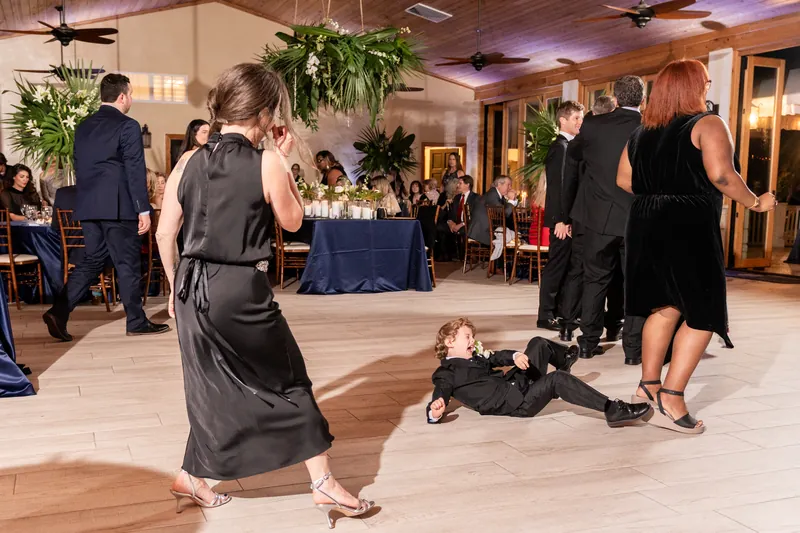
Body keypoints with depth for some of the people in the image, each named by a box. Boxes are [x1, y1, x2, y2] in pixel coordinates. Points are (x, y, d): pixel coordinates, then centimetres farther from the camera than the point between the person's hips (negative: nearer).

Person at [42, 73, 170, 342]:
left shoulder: (83, 127, 13)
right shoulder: (127, 126, -9)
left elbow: (79, 168, 17)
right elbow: (136, 171, -13)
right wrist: (143, 209, -11)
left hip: (88, 207, 7)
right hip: (118, 207, -7)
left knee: (92, 260, 13)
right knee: (128, 264, 2)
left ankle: (58, 312, 3)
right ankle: (136, 321, 10)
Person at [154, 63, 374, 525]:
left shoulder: (188, 164, 4)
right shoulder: (267, 165, -10)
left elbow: (165, 234, 9)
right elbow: (293, 222, 5)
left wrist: (176, 288, 21)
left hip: (193, 289, 6)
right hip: (242, 291, -5)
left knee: (213, 386, 22)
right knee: (289, 380, 8)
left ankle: (195, 479, 32)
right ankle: (325, 483, 14)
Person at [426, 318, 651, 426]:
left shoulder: (475, 357, 22)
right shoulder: (446, 374, -3)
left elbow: (496, 358, 15)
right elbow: (439, 396, -15)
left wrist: (515, 356, -9)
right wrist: (434, 412, -41)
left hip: (519, 383, 10)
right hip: (517, 402, -10)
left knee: (538, 344, 21)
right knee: (557, 379, -28)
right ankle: (613, 410, -29)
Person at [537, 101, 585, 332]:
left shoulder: (571, 146, 17)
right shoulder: (560, 147, -11)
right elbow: (556, 186, -17)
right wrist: (561, 220, -21)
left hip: (571, 218, 9)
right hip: (562, 219, -9)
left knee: (570, 266, 12)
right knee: (557, 265, -4)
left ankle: (564, 312, 20)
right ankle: (546, 316, 3)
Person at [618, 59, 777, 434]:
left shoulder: (642, 133, 12)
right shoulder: (706, 124, -7)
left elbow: (623, 180, 13)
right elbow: (720, 174, -20)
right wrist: (755, 202, -6)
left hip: (646, 226, 7)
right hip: (690, 228, -7)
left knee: (665, 307, 18)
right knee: (703, 314, 2)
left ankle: (648, 386, 21)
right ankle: (671, 400, -3)